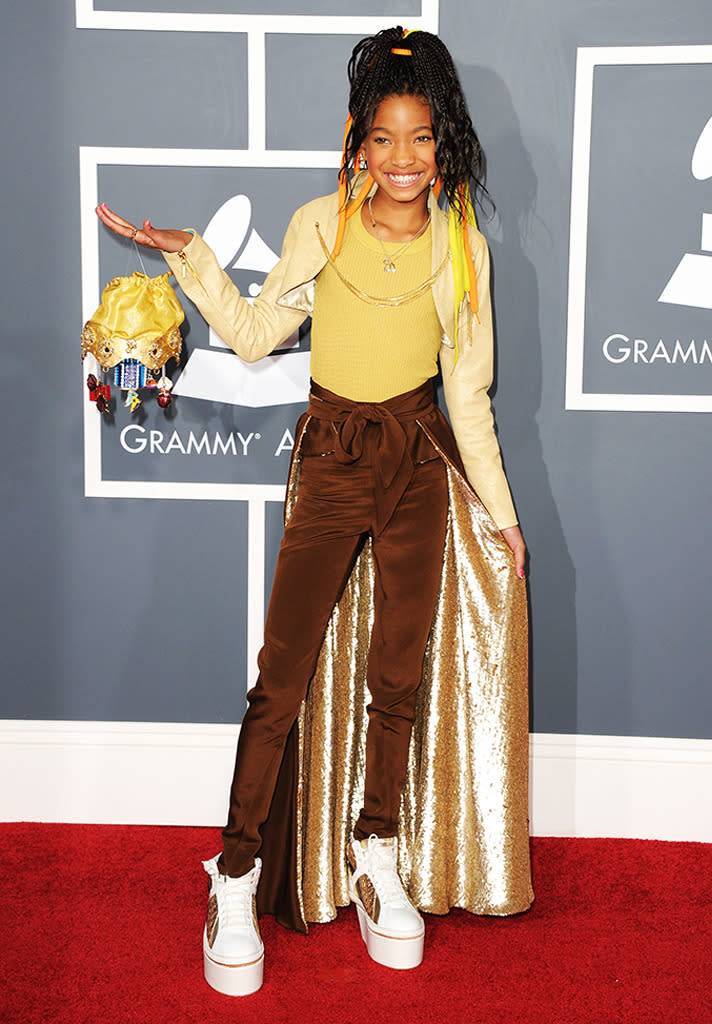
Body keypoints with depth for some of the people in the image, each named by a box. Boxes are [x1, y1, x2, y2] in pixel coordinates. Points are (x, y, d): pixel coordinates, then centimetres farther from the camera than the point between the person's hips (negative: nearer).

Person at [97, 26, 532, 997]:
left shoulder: (462, 245, 0)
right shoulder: (321, 225, -1)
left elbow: (467, 394, 5)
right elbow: (255, 335, 7)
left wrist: (498, 510, 7)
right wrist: (188, 255, -2)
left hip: (419, 463, 1)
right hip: (331, 461, -1)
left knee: (398, 675, 7)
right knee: (282, 677, -3)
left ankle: (376, 853, 27)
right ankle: (236, 875, 10)